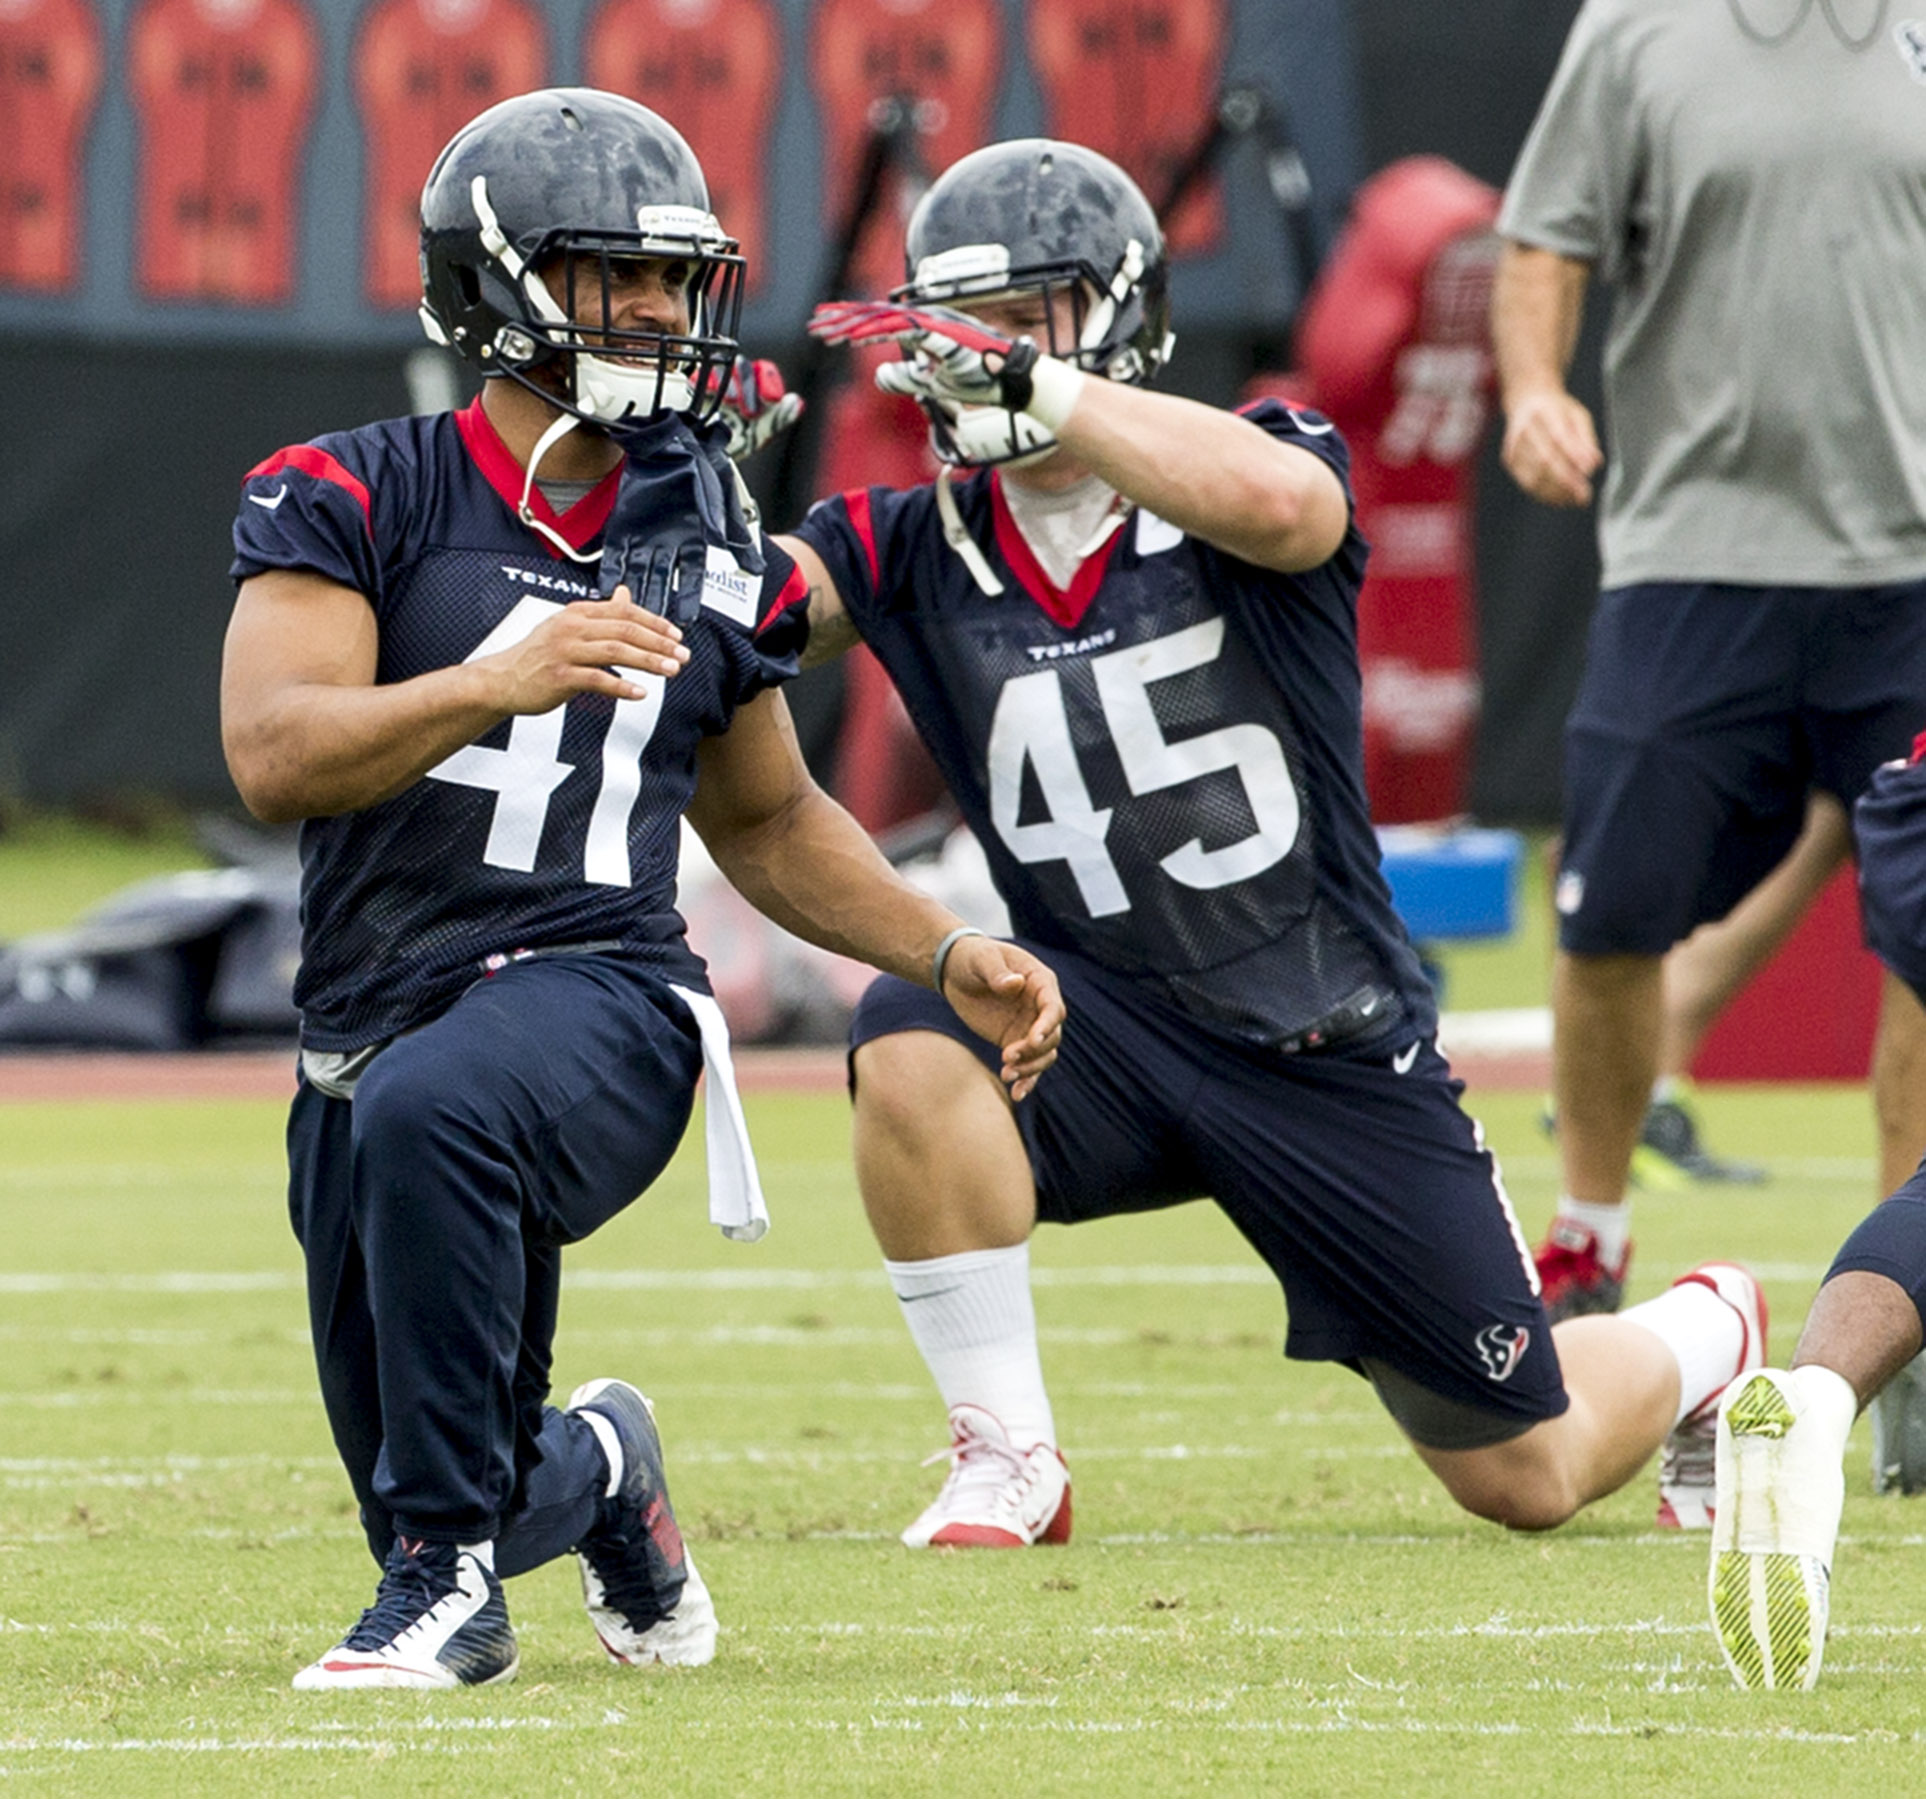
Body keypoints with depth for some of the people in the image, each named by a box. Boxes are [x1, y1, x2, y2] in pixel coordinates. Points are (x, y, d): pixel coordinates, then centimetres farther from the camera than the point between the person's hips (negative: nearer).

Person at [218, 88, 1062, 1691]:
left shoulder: (705, 549, 11)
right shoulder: (357, 502, -2)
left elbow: (767, 821, 25)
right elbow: (276, 758, -17)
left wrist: (949, 957, 12)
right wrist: (504, 682, -30)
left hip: (598, 997, -1)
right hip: (379, 1023, 1)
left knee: (428, 1109, -38)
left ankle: (451, 1580, -26)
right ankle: (594, 1469, 47)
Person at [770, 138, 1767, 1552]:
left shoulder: (1257, 463, -10)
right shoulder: (922, 549, 0)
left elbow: (1279, 503, -35)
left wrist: (1031, 381, -41)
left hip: (1334, 1052, -2)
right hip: (1106, 1030, 2)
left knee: (1529, 1478, 6)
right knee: (916, 1041, -33)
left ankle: (1705, 1340, 43)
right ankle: (1007, 1460, -18)